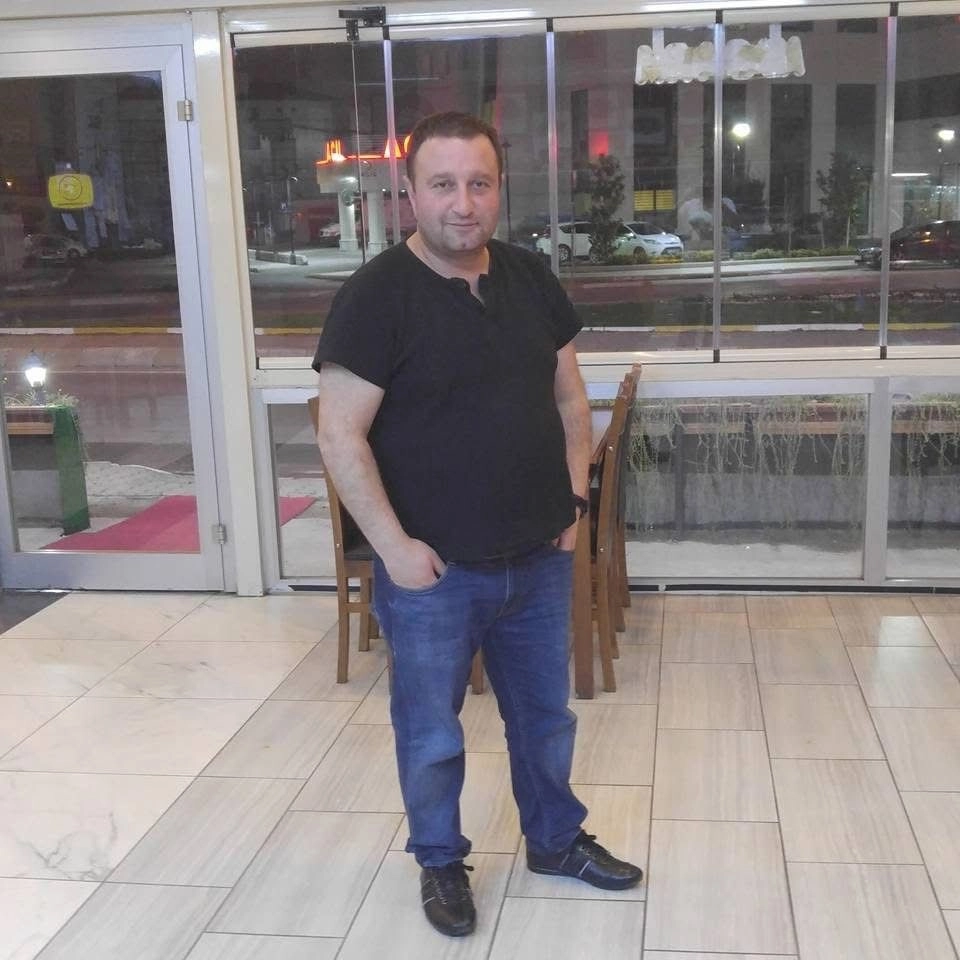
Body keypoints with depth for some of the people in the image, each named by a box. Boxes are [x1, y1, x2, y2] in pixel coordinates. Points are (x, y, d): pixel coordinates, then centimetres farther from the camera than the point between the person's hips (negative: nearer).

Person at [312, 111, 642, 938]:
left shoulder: (531, 279, 3)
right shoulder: (376, 296, -15)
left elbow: (569, 399, 12)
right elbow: (341, 436, -16)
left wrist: (572, 499, 6)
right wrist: (394, 546, -18)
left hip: (539, 559, 5)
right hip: (433, 570, -5)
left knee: (545, 714, 21)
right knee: (431, 734, 13)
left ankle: (556, 839, 43)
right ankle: (441, 862, 36)